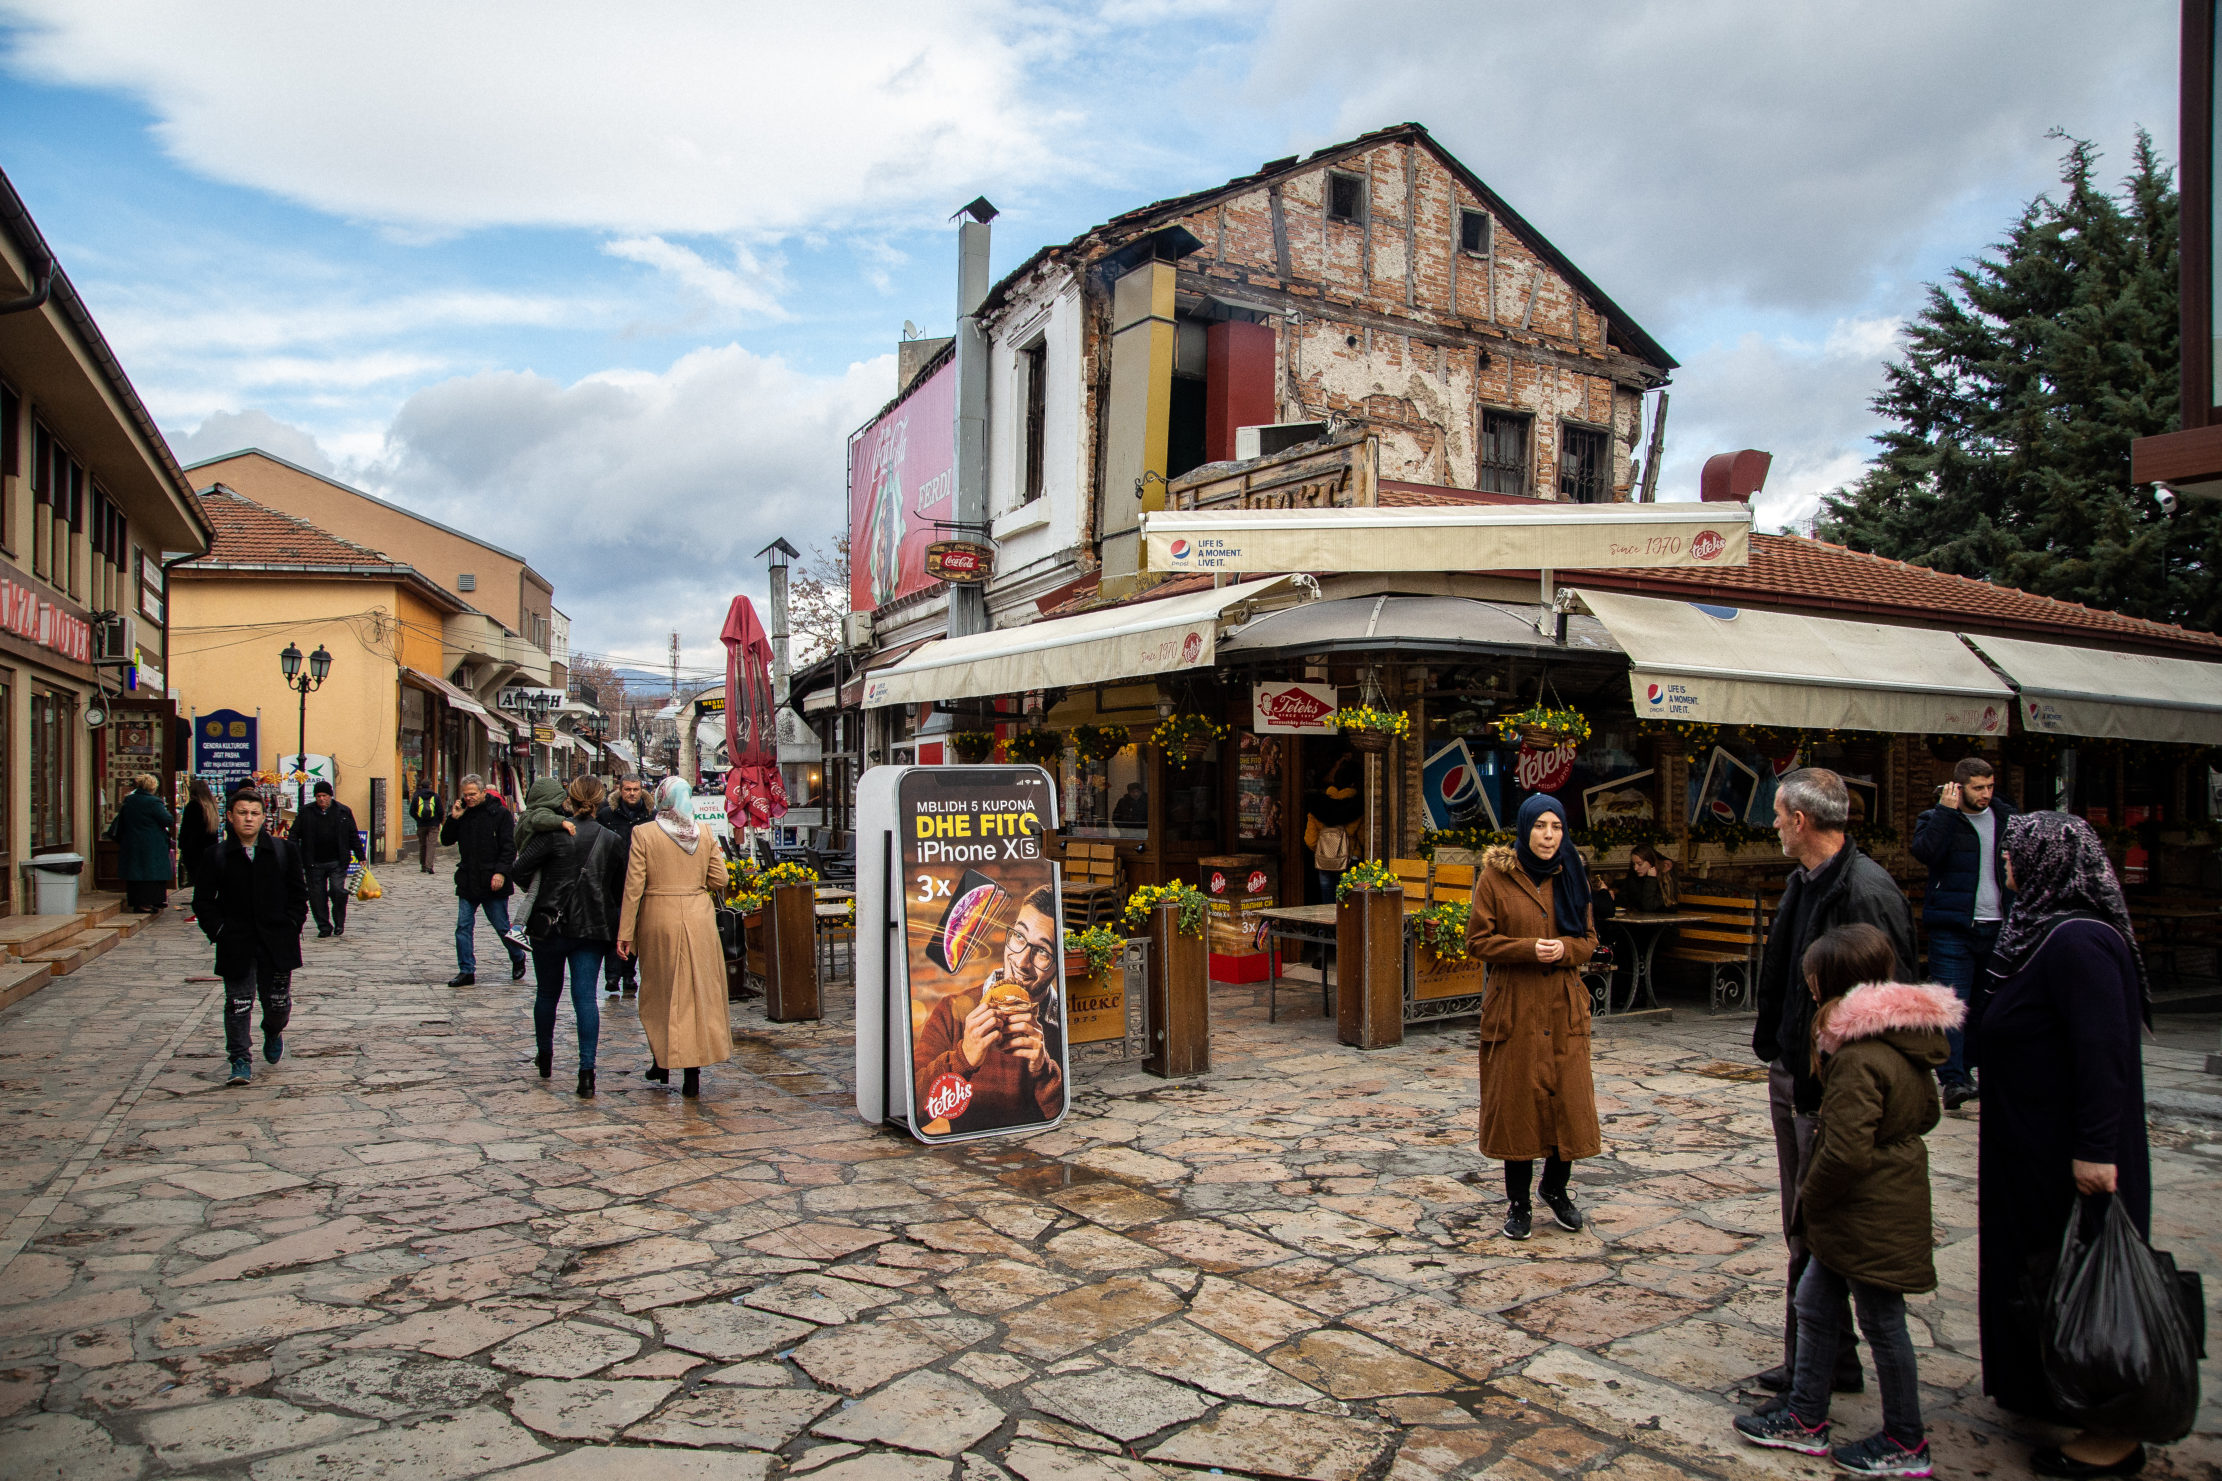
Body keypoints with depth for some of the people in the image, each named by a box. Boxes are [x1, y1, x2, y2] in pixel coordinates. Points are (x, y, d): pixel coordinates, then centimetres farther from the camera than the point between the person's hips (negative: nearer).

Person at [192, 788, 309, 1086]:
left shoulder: (283, 851, 3)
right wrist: (218, 930, -6)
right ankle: (240, 1061, 8)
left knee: (278, 1001, 9)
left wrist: (292, 925, -1)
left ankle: (273, 1033, 41)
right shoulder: (216, 855, 1)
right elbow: (203, 900, 5)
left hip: (277, 942, 1)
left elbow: (299, 893, 8)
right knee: (238, 1004, -1)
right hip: (236, 946, -1)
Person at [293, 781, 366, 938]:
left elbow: (353, 836, 10)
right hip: (314, 863, 1)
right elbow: (295, 835, 7)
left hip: (337, 862, -1)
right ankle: (324, 927, 16)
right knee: (317, 895, 4)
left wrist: (361, 857, 9)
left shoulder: (344, 811, 5)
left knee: (337, 890, -11)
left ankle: (339, 923, 9)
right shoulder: (306, 813, 5)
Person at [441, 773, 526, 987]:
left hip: (493, 882, -5)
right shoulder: (461, 813, 9)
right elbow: (446, 840, 11)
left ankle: (518, 959, 26)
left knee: (502, 926, 4)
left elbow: (509, 847, -9)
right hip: (467, 881, 5)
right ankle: (466, 972, 7)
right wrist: (453, 819, -4)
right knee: (463, 927, 1)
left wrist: (501, 872, -19)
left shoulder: (500, 813, -6)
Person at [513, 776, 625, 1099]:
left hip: (551, 925, -1)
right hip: (593, 927, 1)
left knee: (547, 993, 17)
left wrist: (532, 888, 9)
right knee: (586, 995, -1)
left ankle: (545, 1057, 35)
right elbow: (620, 890, 8)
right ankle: (587, 1070, -11)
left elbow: (522, 869, -12)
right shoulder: (611, 841, 1)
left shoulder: (553, 833, -9)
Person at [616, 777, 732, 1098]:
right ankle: (692, 1074, 7)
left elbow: (634, 886, -8)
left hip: (659, 920, -1)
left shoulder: (644, 834, -7)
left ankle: (662, 1062, 24)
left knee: (659, 991, 16)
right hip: (699, 919, 2)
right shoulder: (704, 833, 0)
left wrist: (625, 932, -3)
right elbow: (718, 881, 1)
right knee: (697, 992, 7)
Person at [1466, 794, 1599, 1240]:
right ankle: (1518, 1202, 19)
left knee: (1569, 1099, 4)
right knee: (1515, 1102, 3)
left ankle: (1555, 1188, 28)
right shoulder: (1495, 876, -4)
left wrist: (1566, 949, -11)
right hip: (1514, 1007, -3)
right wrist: (1528, 949, -17)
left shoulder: (1571, 877, 7)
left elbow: (1589, 939, 11)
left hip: (1565, 1007, 3)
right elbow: (1476, 941, -4)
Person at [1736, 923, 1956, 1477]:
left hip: (1869, 1215, -10)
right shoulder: (1909, 1040, 3)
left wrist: (1809, 1198, -12)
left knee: (1882, 1322, 7)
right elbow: (1927, 1114, 17)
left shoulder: (1858, 1057, -27)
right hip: (1895, 1196, 10)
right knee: (1814, 1302, 17)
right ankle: (1805, 1418, 27)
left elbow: (1845, 1152, -28)